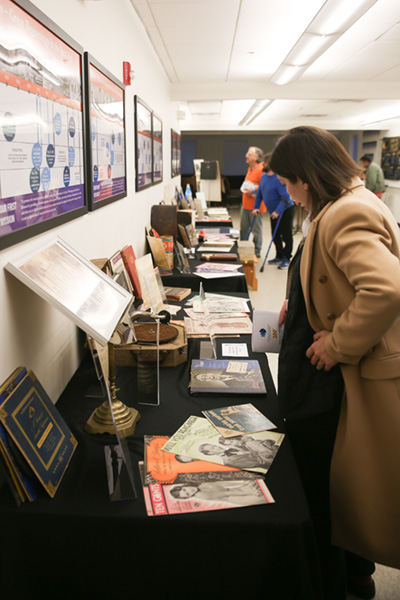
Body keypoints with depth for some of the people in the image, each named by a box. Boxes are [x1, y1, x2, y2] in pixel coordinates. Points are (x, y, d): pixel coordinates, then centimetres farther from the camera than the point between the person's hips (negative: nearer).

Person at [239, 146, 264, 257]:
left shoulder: (261, 169, -15)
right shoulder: (250, 168, 15)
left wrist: (254, 191, -22)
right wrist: (245, 189, 13)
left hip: (255, 205, -9)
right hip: (245, 204, 9)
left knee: (256, 229, 1)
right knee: (243, 228, 14)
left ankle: (256, 251, 10)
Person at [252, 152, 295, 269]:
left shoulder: (279, 178, -24)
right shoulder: (264, 176, 3)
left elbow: (285, 197, -27)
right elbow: (259, 193, 13)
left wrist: (278, 211, -32)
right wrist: (256, 207, 5)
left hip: (285, 210, -8)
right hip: (274, 212, 9)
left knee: (286, 235, -1)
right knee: (275, 236, 14)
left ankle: (286, 258, 9)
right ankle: (279, 256, 27)